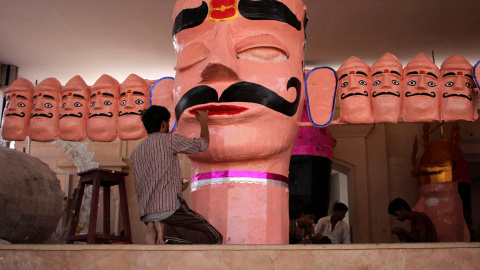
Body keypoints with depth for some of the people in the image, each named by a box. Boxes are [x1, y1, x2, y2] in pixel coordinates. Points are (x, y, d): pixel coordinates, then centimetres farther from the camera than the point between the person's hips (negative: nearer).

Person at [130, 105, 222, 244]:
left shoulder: (135, 152, 18)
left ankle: (153, 230, 0)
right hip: (169, 208, -7)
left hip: (146, 214, 8)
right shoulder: (169, 139, -2)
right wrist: (203, 121, 25)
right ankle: (166, 231, -16)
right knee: (215, 239, -2)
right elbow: (203, 144, 7)